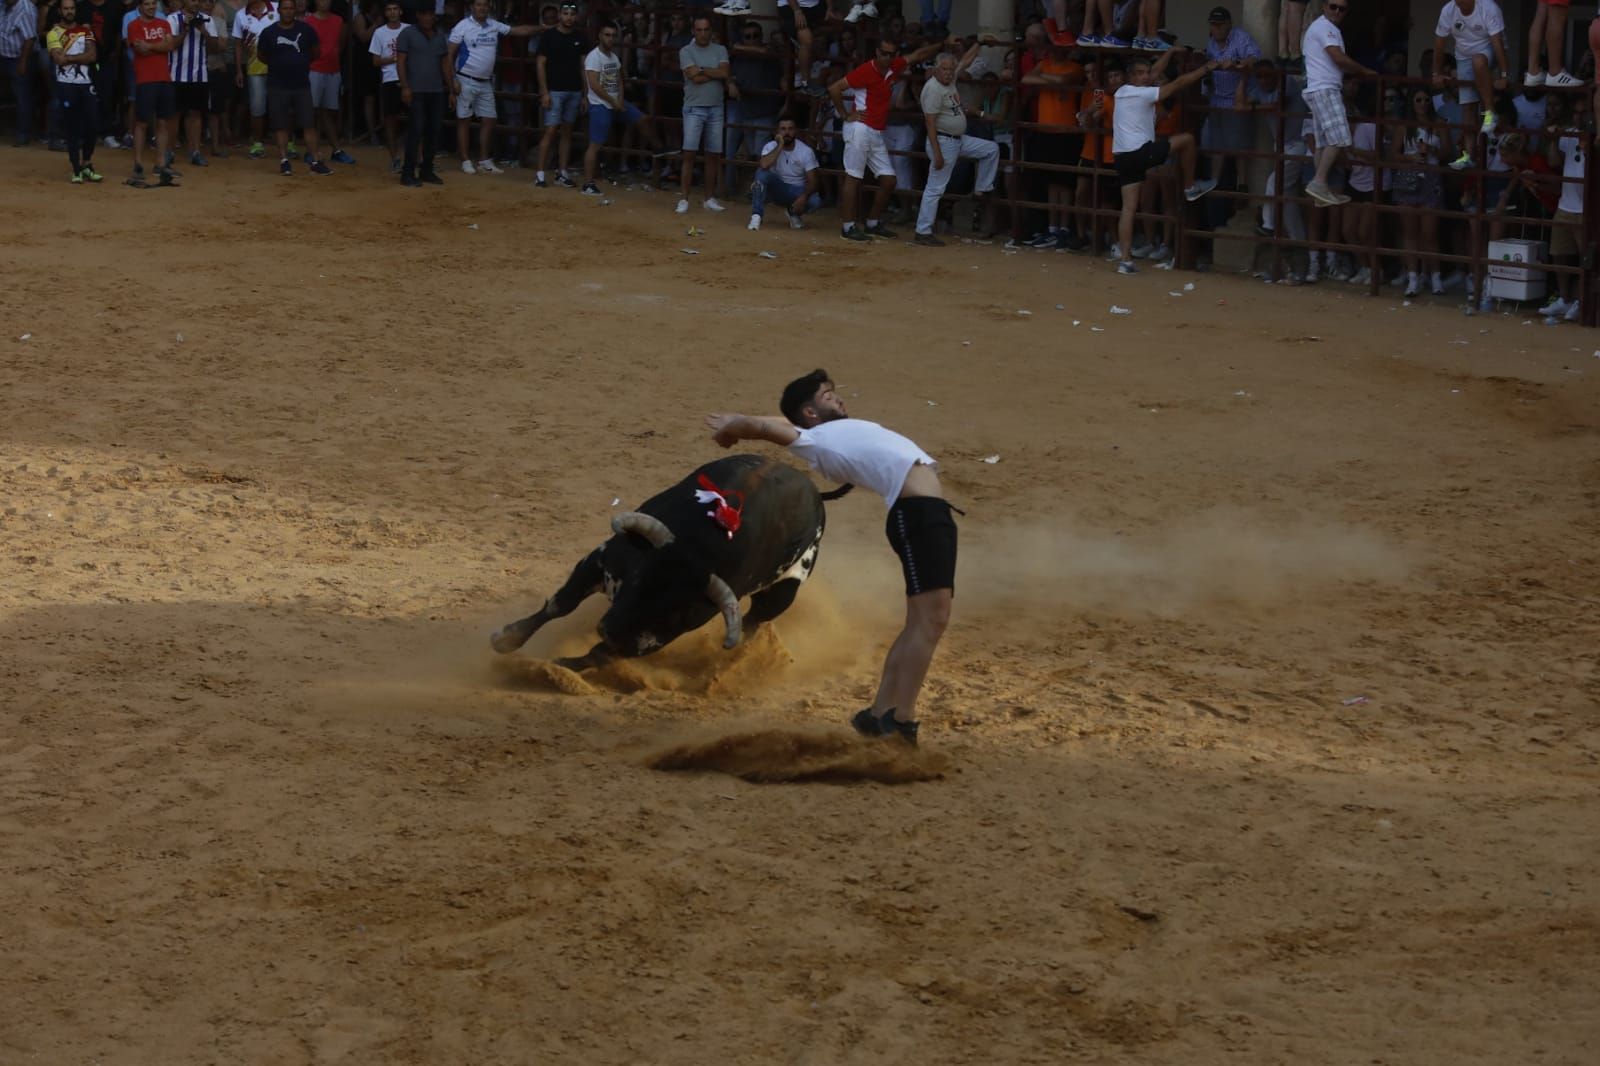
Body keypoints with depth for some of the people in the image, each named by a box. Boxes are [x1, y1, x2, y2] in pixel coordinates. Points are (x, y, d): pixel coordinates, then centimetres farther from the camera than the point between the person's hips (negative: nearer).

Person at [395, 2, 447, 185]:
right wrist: (405, 86, -14)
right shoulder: (408, 34, -2)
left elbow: (445, 62, 17)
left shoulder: (440, 35, 14)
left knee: (433, 131, 6)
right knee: (416, 130, -9)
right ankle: (408, 173, -6)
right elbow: (400, 61, -6)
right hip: (416, 91, -5)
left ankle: (426, 170, 15)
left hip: (436, 91, 5)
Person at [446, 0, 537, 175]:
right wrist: (452, 80, -15)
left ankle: (484, 161, 15)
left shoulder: (494, 26, 5)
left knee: (488, 120, 7)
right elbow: (450, 55, -9)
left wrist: (542, 28, -3)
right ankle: (466, 161, 5)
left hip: (486, 82, 6)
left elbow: (518, 31, 9)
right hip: (466, 81, -6)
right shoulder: (462, 27, -9)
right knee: (464, 120, 1)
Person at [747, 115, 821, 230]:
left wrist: (804, 196, -34)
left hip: (797, 191, 0)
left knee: (815, 201, -32)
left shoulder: (806, 151, -13)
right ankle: (756, 216, -26)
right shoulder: (770, 146, -13)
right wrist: (780, 146, -29)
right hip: (776, 188, 0)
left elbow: (812, 181, -15)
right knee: (762, 173, -31)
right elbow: (764, 165, -34)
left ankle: (794, 213, 4)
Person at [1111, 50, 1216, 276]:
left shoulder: (1121, 93, 15)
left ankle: (1126, 260, -3)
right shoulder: (1146, 94, -8)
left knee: (1129, 207, 3)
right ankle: (1190, 188, 22)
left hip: (1122, 156, 7)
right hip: (1142, 151, -7)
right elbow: (1179, 83, -5)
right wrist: (1206, 69, 6)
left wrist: (1171, 52, 37)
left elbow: (1155, 72, 28)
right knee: (1186, 139, 8)